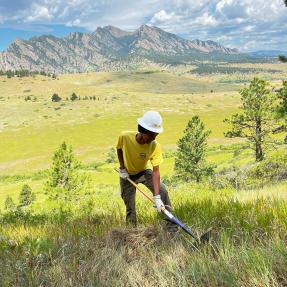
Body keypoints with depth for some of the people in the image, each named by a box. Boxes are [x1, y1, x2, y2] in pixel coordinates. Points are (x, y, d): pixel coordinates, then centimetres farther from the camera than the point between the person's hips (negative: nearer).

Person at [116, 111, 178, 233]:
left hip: (144, 172, 0)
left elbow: (156, 171, -31)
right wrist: (122, 168, -12)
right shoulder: (125, 137, -28)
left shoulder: (155, 146, -28)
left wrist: (156, 196, -38)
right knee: (130, 208, 2)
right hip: (127, 175, 0)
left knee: (162, 191, -21)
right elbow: (119, 149, -3)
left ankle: (171, 227, -11)